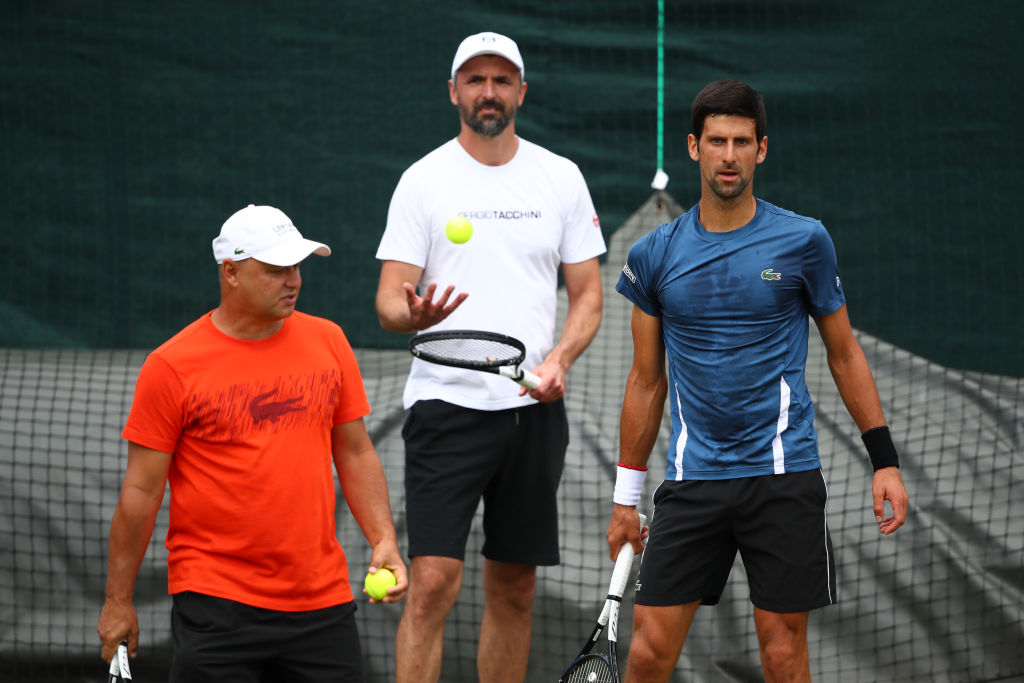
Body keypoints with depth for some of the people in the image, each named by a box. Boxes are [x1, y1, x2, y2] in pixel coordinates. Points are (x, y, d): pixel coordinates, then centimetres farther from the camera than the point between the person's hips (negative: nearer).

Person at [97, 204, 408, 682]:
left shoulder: (328, 342, 8)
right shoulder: (171, 367, -5)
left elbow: (355, 454, 15)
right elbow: (141, 490, -2)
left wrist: (383, 539, 1)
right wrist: (118, 601, 0)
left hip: (322, 601, 4)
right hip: (214, 602, -4)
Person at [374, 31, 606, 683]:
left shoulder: (561, 178, 8)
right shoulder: (424, 179, 0)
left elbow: (588, 294, 10)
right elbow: (389, 298, -2)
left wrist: (559, 359, -8)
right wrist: (414, 314, -26)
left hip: (535, 409, 3)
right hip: (446, 403, -3)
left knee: (514, 589, 8)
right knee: (433, 581, -13)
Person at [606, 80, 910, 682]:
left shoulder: (803, 242, 0)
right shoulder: (654, 256, 6)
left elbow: (845, 354, 9)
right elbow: (647, 381, 13)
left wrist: (885, 459, 3)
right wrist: (626, 496, 13)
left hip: (783, 475, -2)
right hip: (693, 480, 2)